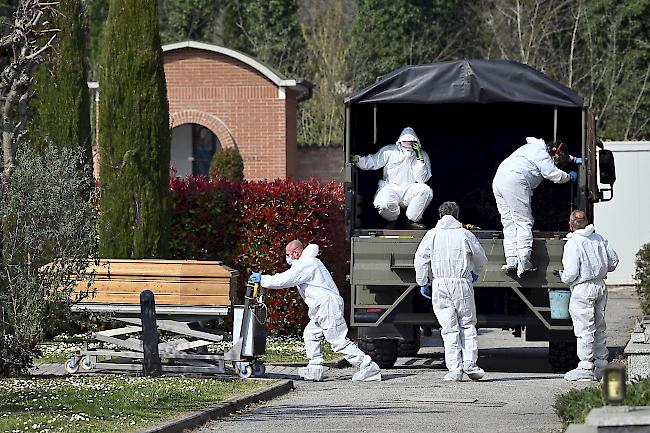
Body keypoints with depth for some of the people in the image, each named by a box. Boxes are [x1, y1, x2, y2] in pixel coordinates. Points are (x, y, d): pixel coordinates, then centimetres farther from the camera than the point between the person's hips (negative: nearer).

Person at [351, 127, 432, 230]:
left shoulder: (423, 155, 2)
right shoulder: (390, 151, 1)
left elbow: (422, 179, -6)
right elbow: (372, 162, 0)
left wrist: (419, 159, -16)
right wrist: (357, 159, -19)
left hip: (410, 191, 1)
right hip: (391, 188, -1)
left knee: (426, 190, -30)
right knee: (382, 204, -34)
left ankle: (412, 220, -9)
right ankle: (392, 220, 5)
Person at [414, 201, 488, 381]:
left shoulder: (432, 235, 5)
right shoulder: (465, 235, 5)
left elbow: (420, 259, 1)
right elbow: (481, 258, 14)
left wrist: (422, 283, 11)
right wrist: (475, 273, 35)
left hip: (440, 284, 0)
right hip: (462, 283, 0)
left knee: (449, 328, 0)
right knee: (468, 325, 12)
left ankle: (455, 370, -6)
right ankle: (469, 364, 3)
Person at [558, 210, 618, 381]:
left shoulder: (573, 244, -14)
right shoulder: (598, 238, 8)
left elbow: (571, 274, -17)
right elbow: (613, 261, 14)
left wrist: (563, 276, 4)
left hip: (583, 290, -8)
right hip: (600, 286, 8)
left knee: (585, 330, -4)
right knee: (599, 328, 14)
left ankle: (586, 367, -3)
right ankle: (601, 364, 19)